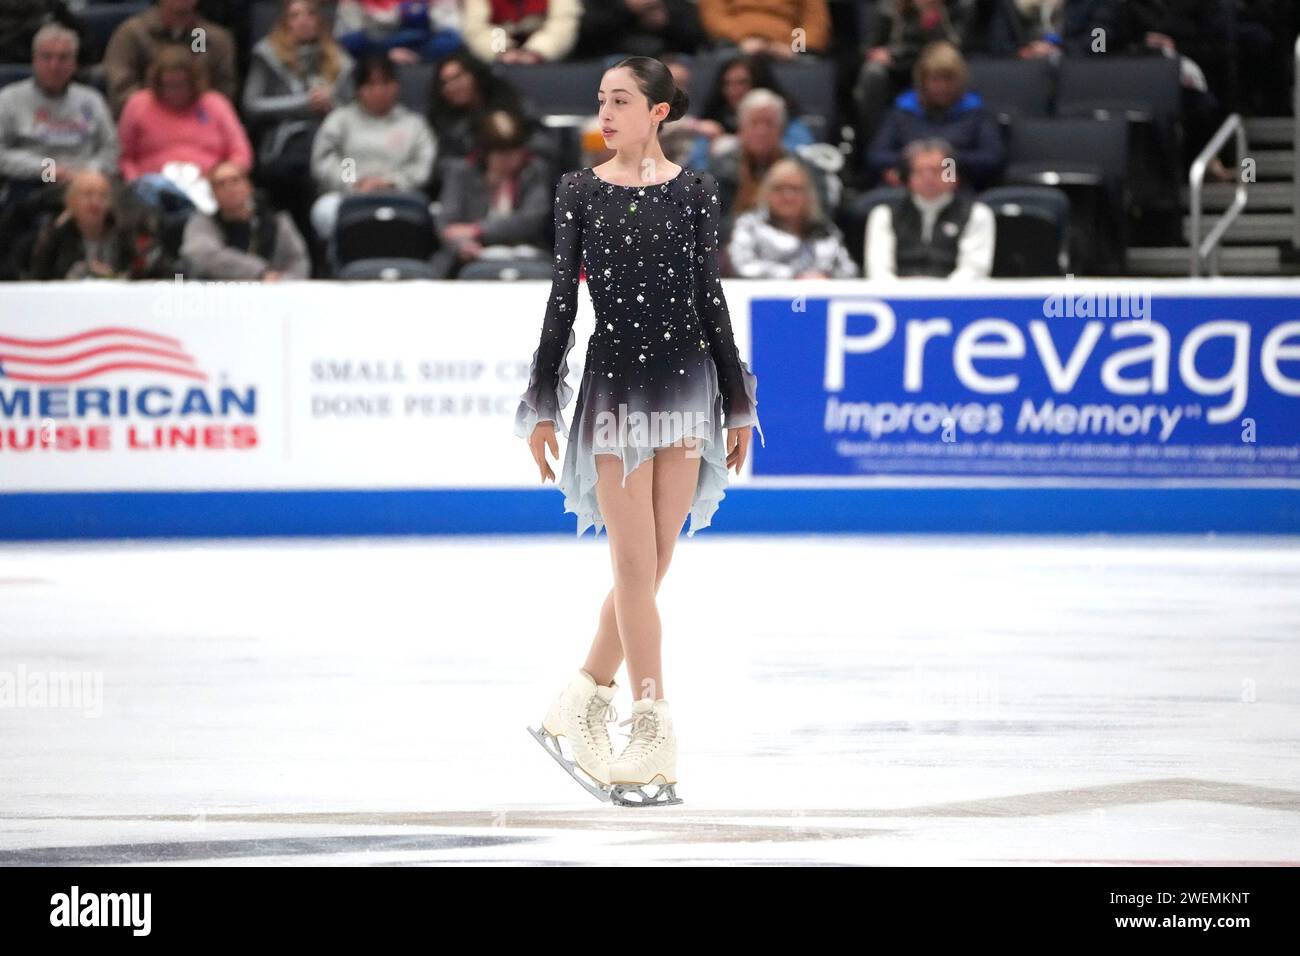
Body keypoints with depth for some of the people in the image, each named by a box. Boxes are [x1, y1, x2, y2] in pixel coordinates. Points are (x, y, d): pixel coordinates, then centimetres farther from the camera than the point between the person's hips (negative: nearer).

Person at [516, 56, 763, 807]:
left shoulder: (693, 191, 2)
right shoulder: (580, 193, 2)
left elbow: (710, 296, 5)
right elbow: (563, 299, 2)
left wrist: (738, 405, 5)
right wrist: (543, 406, 0)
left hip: (686, 383, 1)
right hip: (614, 385, -1)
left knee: (649, 567, 3)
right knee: (636, 567, -3)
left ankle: (581, 706, 16)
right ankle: (655, 739, 0)